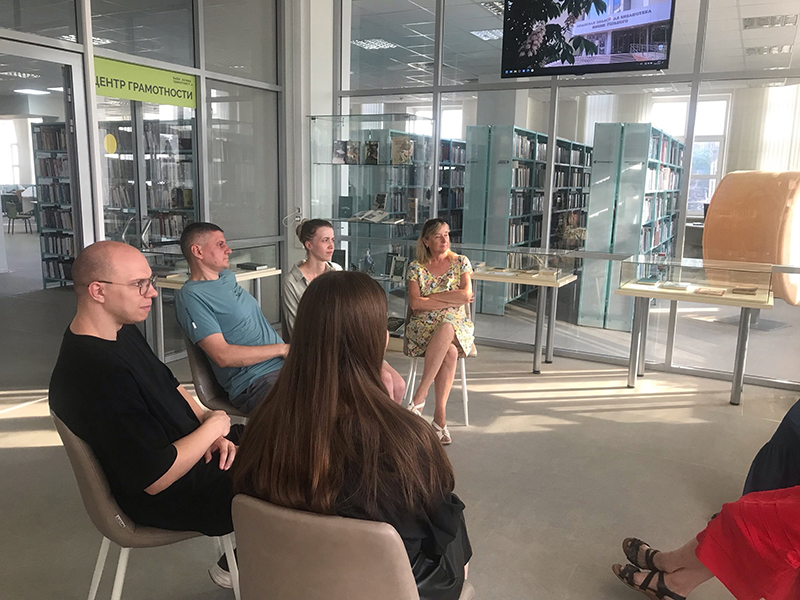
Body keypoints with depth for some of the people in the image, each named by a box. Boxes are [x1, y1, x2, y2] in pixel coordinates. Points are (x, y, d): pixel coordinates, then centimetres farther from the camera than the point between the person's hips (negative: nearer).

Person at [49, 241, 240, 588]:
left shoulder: (122, 331, -2)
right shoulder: (98, 376, -34)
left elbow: (170, 386, 11)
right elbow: (157, 478, -31)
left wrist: (209, 428, -3)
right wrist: (213, 427, -17)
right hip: (167, 497, -9)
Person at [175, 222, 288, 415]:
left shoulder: (228, 276, 20)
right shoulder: (190, 296, -8)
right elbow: (223, 356, -16)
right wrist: (281, 349, -10)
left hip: (283, 363, 9)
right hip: (255, 382, -9)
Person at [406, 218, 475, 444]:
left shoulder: (460, 262, 11)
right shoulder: (416, 267, 8)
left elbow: (466, 295, -5)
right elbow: (415, 303, -5)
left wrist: (431, 297, -5)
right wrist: (450, 300, -8)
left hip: (456, 325, 1)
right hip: (423, 326, -1)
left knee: (446, 328, -38)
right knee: (450, 352, -34)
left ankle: (420, 395, -35)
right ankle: (440, 416, -31)